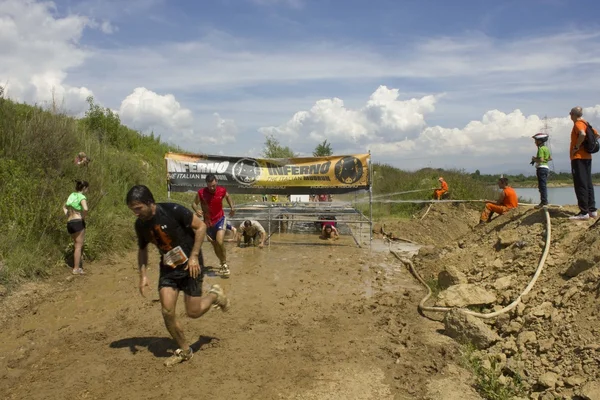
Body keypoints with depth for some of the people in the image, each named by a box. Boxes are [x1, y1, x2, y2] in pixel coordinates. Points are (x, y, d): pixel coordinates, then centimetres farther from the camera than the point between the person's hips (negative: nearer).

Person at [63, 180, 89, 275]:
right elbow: (85, 209, -28)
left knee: (77, 244, 21)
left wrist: (68, 216, 19)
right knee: (78, 246, -1)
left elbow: (64, 206, 30)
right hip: (78, 222, -7)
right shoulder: (82, 197, -9)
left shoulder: (72, 195, 14)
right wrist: (84, 217, -10)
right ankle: (76, 269, 1)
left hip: (69, 223, 7)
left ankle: (77, 264, 24)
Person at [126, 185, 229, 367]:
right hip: (168, 268, 5)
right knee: (167, 311, -5)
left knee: (193, 312, -3)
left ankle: (215, 294, 30)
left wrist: (194, 256, -21)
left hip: (189, 265, -5)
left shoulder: (173, 211, -24)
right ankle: (184, 350, 16)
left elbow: (201, 227, -17)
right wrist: (143, 275, 1)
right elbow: (142, 249, 12)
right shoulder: (140, 224, -5)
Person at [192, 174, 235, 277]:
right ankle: (223, 264, 36)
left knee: (219, 242, -23)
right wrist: (196, 210, -25)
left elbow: (228, 197, 11)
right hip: (208, 222, 2)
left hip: (220, 219, -2)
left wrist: (232, 208, -3)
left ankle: (225, 264, -4)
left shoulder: (222, 190, -12)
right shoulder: (201, 193, -16)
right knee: (215, 246, 13)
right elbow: (194, 203, -4)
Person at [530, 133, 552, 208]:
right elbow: (550, 158, 25)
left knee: (542, 185, -10)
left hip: (541, 168, -10)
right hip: (546, 167, 10)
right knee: (544, 185, 13)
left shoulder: (541, 149, -13)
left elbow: (541, 160, -22)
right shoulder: (546, 148, 16)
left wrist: (534, 159, -7)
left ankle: (543, 202, -12)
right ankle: (545, 201, 17)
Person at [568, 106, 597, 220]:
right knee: (588, 184, 11)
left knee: (580, 185, -10)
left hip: (578, 157, -9)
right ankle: (592, 210, 13)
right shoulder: (586, 123, 17)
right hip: (587, 157, 9)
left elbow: (582, 134, -31)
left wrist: (576, 147, -20)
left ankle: (584, 212, -13)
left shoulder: (578, 123, -11)